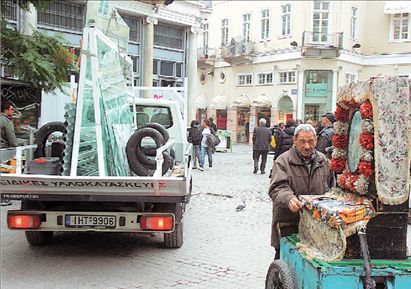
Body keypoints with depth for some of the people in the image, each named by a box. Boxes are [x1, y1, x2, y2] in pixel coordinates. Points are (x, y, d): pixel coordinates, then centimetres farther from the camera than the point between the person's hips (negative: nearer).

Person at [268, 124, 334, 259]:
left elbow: (331, 188, 21)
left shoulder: (323, 160, 13)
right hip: (288, 225, -4)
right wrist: (288, 199, -35)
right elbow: (277, 188, -15)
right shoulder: (283, 161, -3)